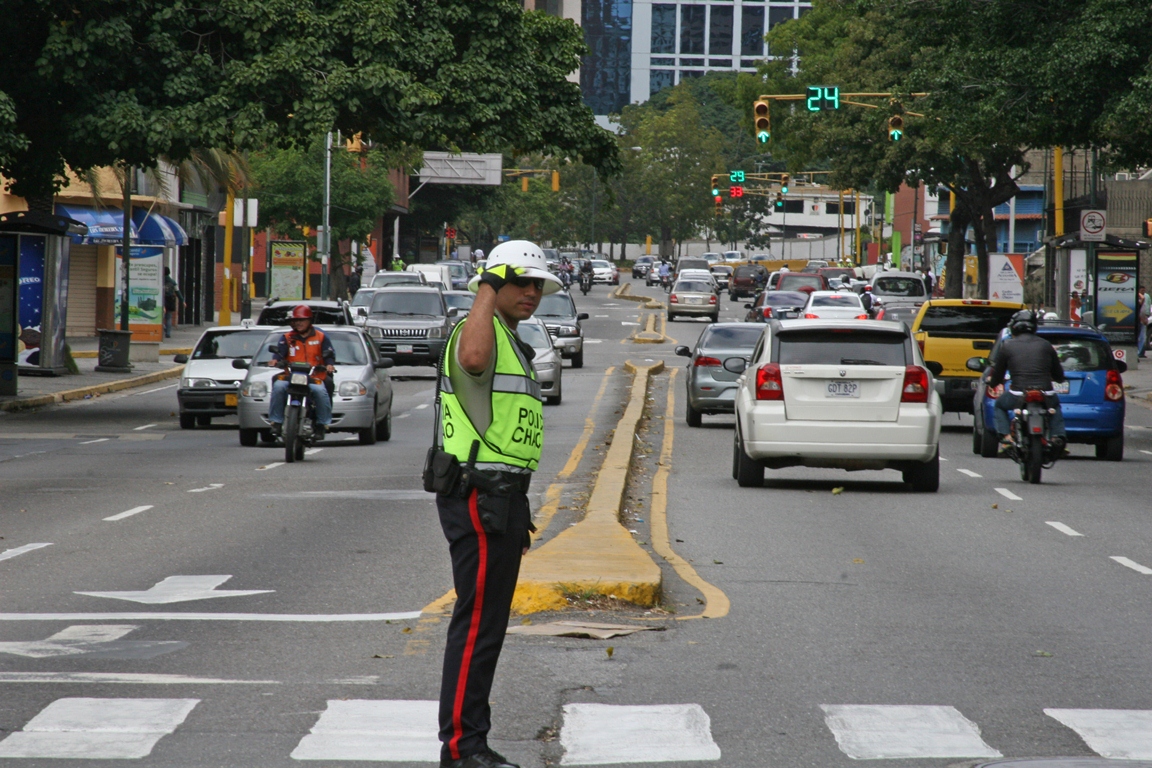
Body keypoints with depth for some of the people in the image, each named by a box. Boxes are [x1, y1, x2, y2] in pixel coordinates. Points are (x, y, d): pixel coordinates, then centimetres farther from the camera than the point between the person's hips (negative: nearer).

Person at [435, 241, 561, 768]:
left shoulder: (510, 342, 22)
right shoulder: (478, 331, -11)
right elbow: (473, 359, -39)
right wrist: (486, 294, -25)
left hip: (499, 500, 10)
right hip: (479, 500, -10)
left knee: (487, 625, 13)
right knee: (478, 624, -11)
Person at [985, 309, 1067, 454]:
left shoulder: (1007, 346, 3)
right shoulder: (1045, 346, 10)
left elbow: (996, 377, 8)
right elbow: (1059, 375, 16)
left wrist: (990, 380, 33)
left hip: (1018, 397, -2)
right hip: (1045, 397, 2)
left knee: (999, 405, 29)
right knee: (1055, 405, 37)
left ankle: (1006, 437, 7)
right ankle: (1058, 435, 14)